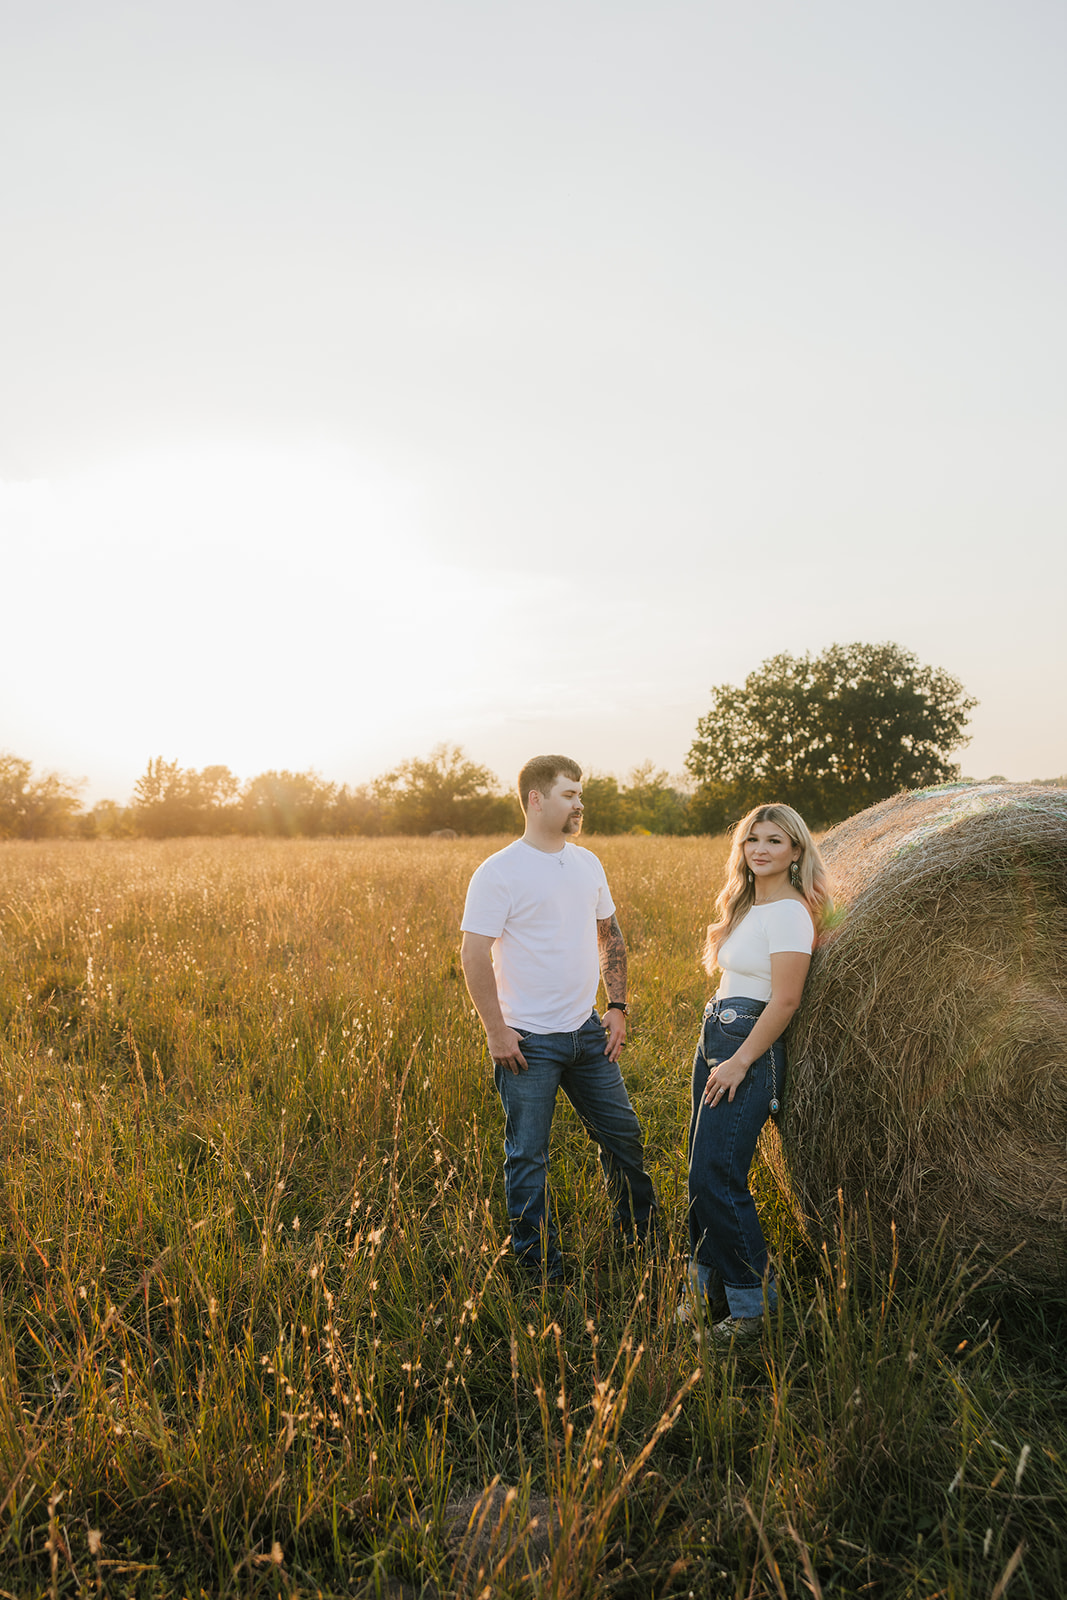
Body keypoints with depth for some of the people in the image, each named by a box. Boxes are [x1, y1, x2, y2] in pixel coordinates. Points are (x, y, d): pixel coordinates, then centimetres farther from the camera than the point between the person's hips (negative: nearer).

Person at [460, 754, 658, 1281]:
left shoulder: (587, 863, 7)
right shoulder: (499, 872, -13)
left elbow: (610, 936, 16)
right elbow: (474, 956, -14)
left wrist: (617, 1006, 9)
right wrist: (496, 1032, -15)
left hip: (587, 1031, 6)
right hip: (528, 1040, -6)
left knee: (623, 1135, 16)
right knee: (528, 1158, 4)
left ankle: (643, 1238, 39)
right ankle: (541, 1272, 21)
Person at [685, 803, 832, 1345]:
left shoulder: (789, 910, -12)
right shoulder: (746, 906, 15)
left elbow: (785, 999, -17)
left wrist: (741, 1060, -17)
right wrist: (719, 1054, 18)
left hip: (749, 1050, -9)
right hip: (714, 1041, 9)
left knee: (717, 1175, -11)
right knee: (702, 1174, 10)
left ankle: (755, 1306, 3)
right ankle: (710, 1289, 22)